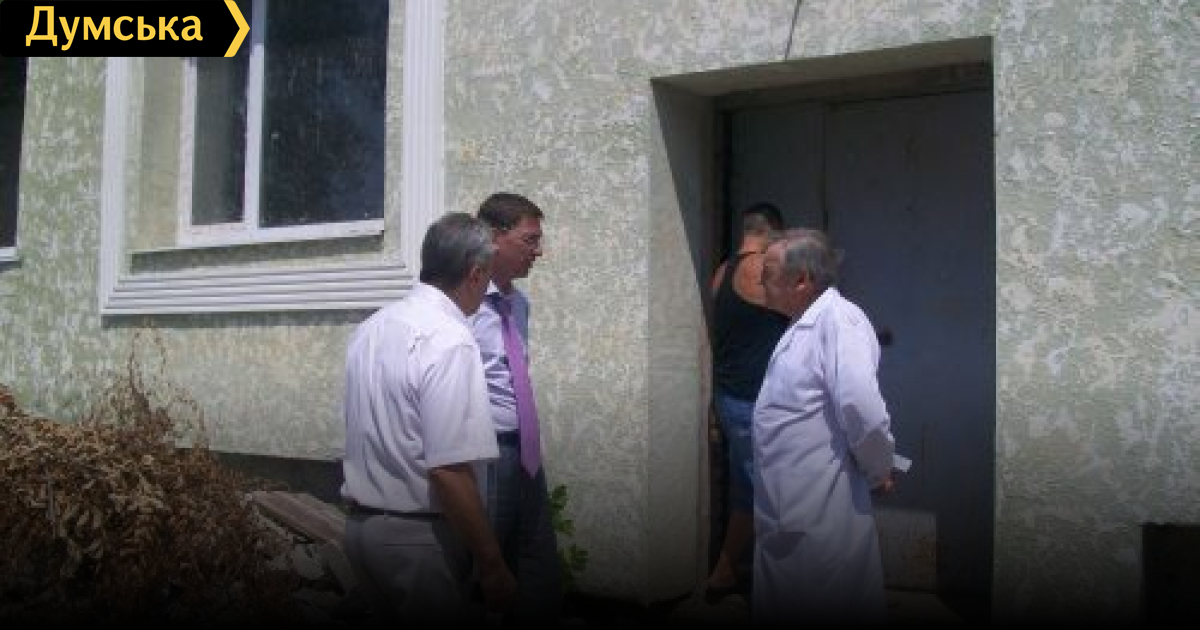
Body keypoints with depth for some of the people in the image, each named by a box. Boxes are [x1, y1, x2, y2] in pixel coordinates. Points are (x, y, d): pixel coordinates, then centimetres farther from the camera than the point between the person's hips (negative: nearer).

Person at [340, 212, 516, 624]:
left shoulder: (369, 329, 5)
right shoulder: (448, 340, -21)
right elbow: (449, 470, -26)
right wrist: (493, 568, -20)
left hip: (360, 523, 8)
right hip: (419, 536, -8)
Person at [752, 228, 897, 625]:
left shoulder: (838, 318, -18)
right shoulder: (801, 326, 13)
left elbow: (863, 409, -29)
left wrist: (877, 473, -15)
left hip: (822, 518, -9)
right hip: (783, 516, 9)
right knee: (776, 608, 20)